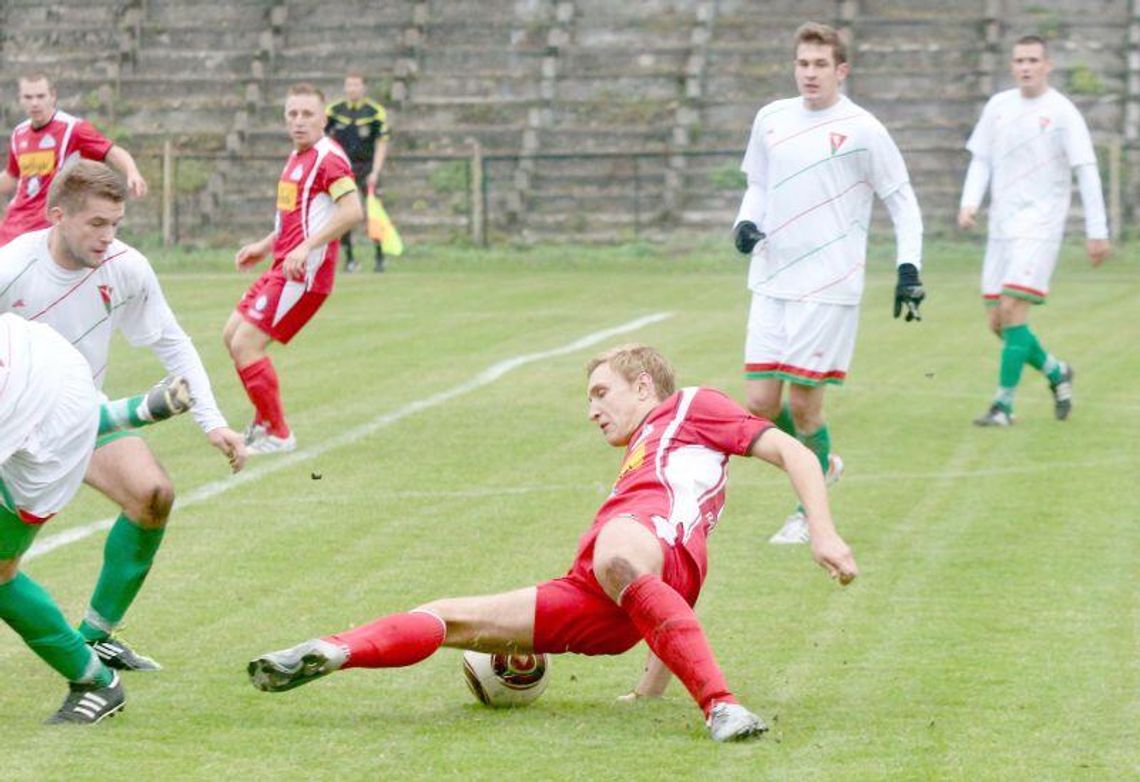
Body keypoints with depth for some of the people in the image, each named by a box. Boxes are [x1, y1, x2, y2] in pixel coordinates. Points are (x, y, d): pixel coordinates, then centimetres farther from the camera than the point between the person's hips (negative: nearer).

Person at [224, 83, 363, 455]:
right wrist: (264, 246, 25)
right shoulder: (297, 157, 16)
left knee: (246, 344, -13)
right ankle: (264, 421, 27)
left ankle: (278, 435, -3)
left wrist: (305, 248, -31)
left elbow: (351, 211, -27)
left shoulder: (328, 157, -14)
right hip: (283, 268, 10)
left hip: (304, 273, -10)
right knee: (233, 336, 16)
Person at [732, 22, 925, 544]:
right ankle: (822, 465, 29)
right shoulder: (771, 120, 8)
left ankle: (810, 512, 15)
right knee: (761, 403, 0)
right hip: (770, 283, 5)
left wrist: (908, 267, -9)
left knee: (803, 404, -5)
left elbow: (902, 201, 0)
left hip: (828, 287, -5)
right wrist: (746, 222, 1)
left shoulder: (861, 130, -6)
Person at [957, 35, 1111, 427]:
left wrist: (1097, 231, -10)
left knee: (1012, 310, -17)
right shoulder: (998, 105, 10)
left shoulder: (1062, 112, -5)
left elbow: (1087, 172, -6)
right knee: (997, 321, 5)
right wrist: (969, 203, -3)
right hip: (1001, 228, 6)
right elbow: (981, 160, 15)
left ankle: (1003, 405, -11)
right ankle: (1056, 372, 28)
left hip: (1039, 227, -6)